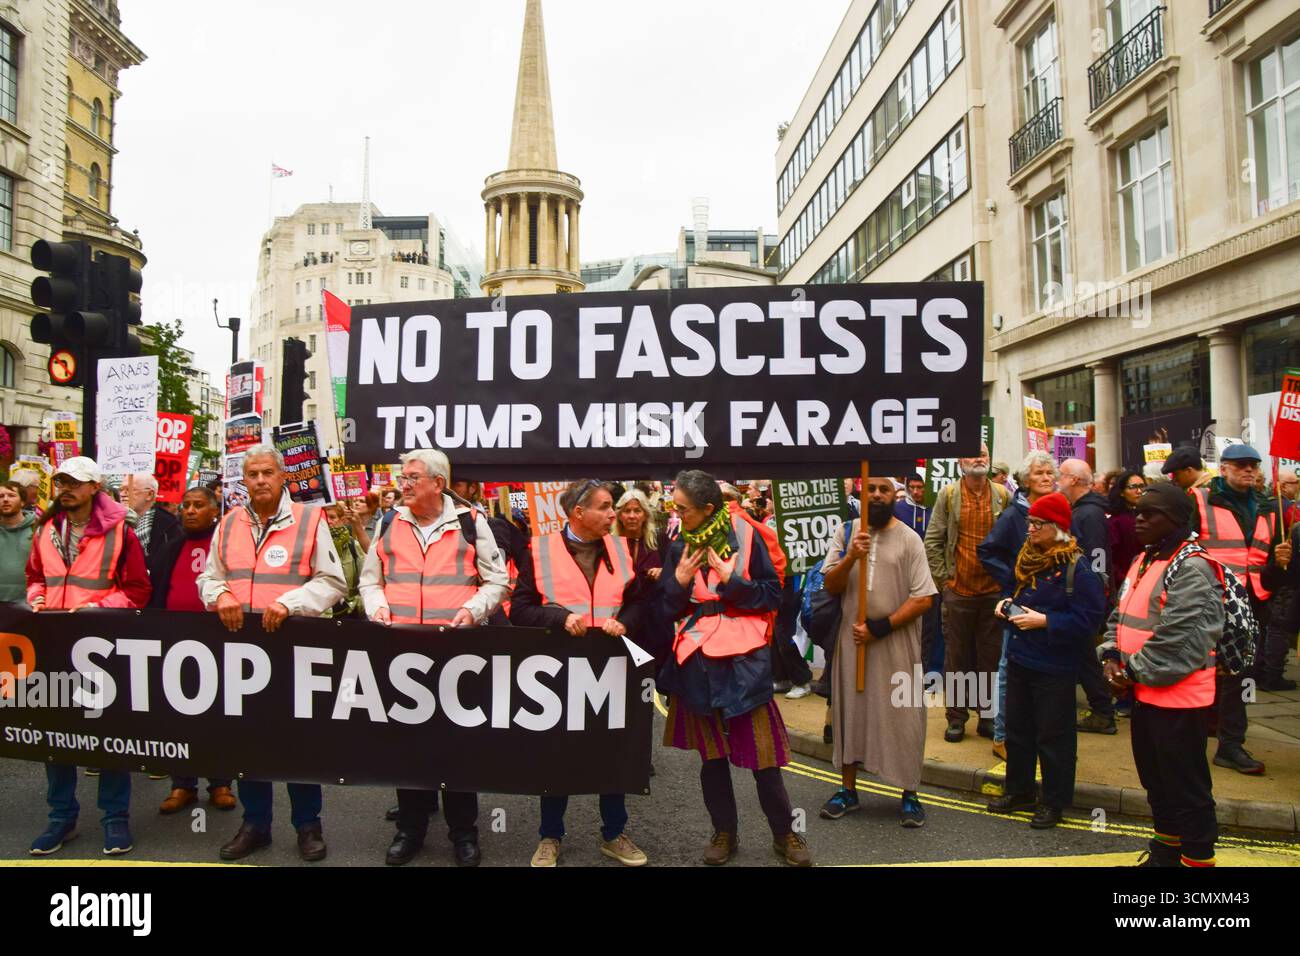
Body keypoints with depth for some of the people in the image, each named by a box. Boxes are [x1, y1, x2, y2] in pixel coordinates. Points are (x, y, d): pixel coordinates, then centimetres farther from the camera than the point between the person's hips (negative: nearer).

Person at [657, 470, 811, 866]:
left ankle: (784, 833, 20)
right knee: (711, 752, 12)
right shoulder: (679, 547, 4)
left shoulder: (744, 536, -7)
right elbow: (668, 610, 6)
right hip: (697, 658, 3)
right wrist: (679, 582, -11)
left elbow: (772, 595, -5)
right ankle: (724, 831, 28)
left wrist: (731, 581, -16)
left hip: (743, 657, -3)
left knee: (762, 750, 2)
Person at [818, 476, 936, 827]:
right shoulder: (846, 532, 3)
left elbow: (923, 599, -9)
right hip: (852, 639, 3)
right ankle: (848, 789, 26)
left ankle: (909, 794, 19)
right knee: (849, 709, 11)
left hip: (896, 642, -3)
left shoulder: (909, 539, -5)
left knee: (902, 715, 2)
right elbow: (831, 586, 0)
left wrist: (879, 628, -15)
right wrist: (850, 557, -18)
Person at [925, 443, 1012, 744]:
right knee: (956, 657, 7)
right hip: (957, 591, -1)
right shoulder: (948, 496, -1)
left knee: (992, 657, 9)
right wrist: (942, 579, -2)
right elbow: (932, 542, 1)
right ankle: (956, 717, 17)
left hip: (994, 591, 1)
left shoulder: (1003, 496, 2)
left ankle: (989, 716, 21)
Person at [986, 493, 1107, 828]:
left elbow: (1088, 620, -20)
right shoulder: (1028, 557, 7)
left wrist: (1044, 621, -23)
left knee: (1053, 736, 5)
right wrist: (1008, 603, 3)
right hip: (1018, 660, 8)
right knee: (1017, 728, 18)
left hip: (1053, 668, -8)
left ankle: (1055, 801, 21)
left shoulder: (1077, 568, -17)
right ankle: (1019, 790, 33)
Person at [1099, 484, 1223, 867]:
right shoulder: (1144, 560, 12)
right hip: (1145, 692, 9)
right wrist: (1113, 658, 1)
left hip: (1178, 696, -9)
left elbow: (1178, 638, -24)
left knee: (1186, 785, 4)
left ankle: (1197, 857, 19)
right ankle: (1166, 848, 38)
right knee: (1155, 778, 22)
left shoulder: (1191, 568, -18)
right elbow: (1122, 616, 16)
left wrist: (1134, 670, -15)